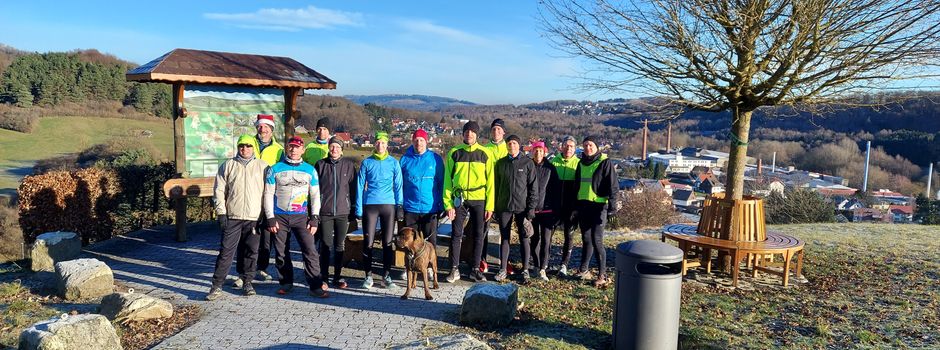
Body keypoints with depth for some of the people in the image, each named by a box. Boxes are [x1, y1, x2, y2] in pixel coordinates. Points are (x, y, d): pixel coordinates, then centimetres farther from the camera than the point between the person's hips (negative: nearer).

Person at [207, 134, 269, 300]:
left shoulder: (262, 166, 7)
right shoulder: (228, 165, 8)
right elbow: (219, 190, 7)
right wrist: (221, 212, -1)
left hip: (255, 217, 1)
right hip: (232, 217, 0)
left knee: (252, 251, 7)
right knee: (226, 251, -1)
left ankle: (247, 282, 20)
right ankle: (217, 286, 4)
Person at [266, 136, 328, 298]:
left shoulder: (310, 170, 8)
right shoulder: (275, 169, 5)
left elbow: (315, 195, 9)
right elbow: (268, 194, 5)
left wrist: (314, 218, 0)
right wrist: (270, 218, -3)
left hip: (301, 217, 0)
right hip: (280, 217, 1)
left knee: (310, 250, -10)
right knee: (281, 253, 7)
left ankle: (316, 286, -8)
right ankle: (286, 283, 22)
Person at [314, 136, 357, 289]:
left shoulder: (349, 164, 3)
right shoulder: (321, 164, 3)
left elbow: (353, 187, 6)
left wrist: (352, 207, 4)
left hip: (343, 211, 0)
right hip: (325, 211, 0)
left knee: (340, 245, 8)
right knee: (325, 245, 4)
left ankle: (338, 276, 17)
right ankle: (323, 276, 15)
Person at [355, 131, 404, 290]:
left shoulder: (394, 163, 5)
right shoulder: (367, 162, 5)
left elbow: (398, 186, 6)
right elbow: (360, 186, 6)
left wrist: (400, 207, 0)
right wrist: (359, 208, 1)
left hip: (389, 205, 0)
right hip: (370, 205, 0)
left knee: (388, 242, 4)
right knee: (368, 241, 0)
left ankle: (386, 275, 14)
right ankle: (368, 275, 11)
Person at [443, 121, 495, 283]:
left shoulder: (485, 154, 3)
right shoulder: (454, 153, 3)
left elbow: (490, 181, 2)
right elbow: (448, 180, 2)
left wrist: (490, 206, -3)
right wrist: (448, 204, -5)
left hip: (479, 200, 0)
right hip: (459, 200, 0)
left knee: (479, 235, 5)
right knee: (456, 235, 2)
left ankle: (475, 269, 16)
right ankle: (454, 269, 12)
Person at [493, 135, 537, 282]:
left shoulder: (528, 163, -1)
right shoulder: (501, 163, 8)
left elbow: (532, 187, -2)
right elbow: (497, 186, 11)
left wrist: (531, 208, -8)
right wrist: (496, 208, 7)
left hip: (522, 207, -2)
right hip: (504, 207, 2)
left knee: (524, 239, 4)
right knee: (504, 238, 5)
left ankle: (525, 270, 13)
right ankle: (503, 269, 12)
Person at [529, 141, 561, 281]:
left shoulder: (550, 168, 2)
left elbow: (556, 189, 4)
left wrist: (557, 209, 1)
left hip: (547, 209, -1)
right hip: (531, 209, 1)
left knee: (546, 239, -6)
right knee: (534, 238, 9)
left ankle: (543, 268, -3)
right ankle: (537, 266, 20)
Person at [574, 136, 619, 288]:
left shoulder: (605, 162, -6)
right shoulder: (581, 163, 14)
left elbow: (613, 185, -9)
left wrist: (612, 205, -15)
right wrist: (575, 206, 19)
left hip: (599, 206, -6)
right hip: (583, 206, 6)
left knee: (596, 240, -8)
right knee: (586, 239, 12)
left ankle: (602, 275, 1)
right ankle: (583, 270, 21)